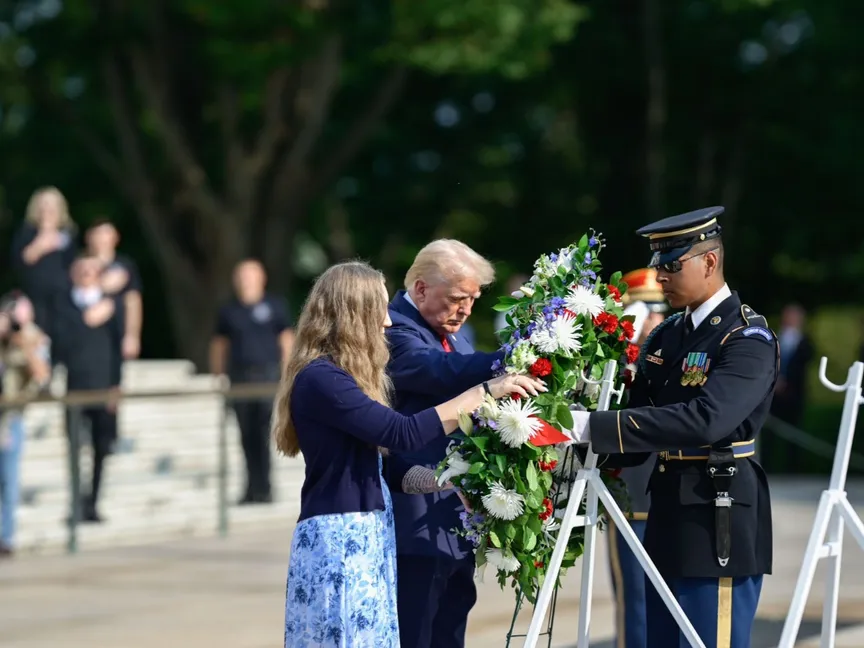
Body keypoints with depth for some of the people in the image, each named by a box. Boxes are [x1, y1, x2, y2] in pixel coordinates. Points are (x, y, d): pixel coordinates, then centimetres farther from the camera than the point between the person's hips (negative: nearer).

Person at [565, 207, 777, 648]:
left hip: (720, 526, -8)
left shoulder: (749, 339, -13)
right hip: (668, 521, 8)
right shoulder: (667, 335, 13)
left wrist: (593, 428, -32)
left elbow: (706, 419, -29)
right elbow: (640, 413, 13)